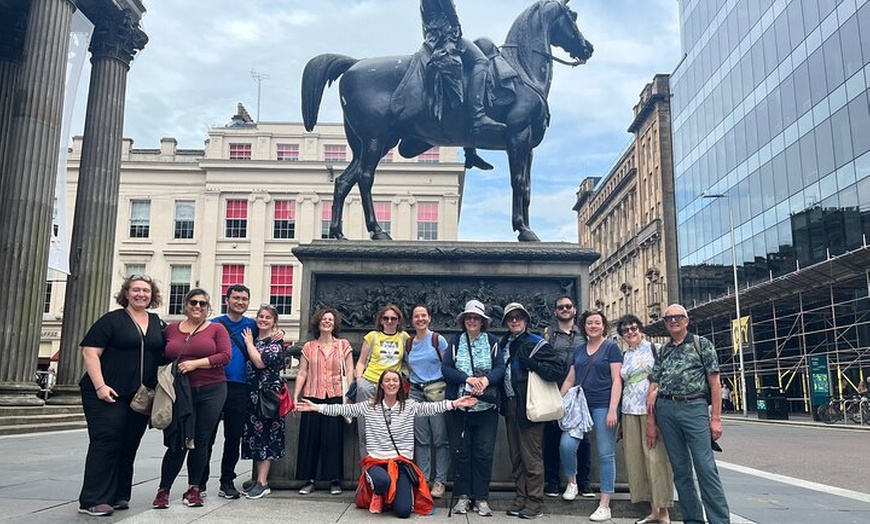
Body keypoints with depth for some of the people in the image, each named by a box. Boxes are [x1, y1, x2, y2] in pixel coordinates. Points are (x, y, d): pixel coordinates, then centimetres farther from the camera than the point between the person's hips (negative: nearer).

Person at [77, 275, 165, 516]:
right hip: (109, 394, -5)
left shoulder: (158, 324, 13)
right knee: (106, 441, -8)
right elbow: (90, 352, -8)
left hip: (141, 396, 5)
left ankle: (118, 495, 18)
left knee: (129, 446, 8)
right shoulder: (112, 320, -2)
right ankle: (93, 500, -3)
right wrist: (100, 386, -17)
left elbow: (164, 356, 19)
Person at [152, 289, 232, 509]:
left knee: (201, 441, 4)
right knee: (177, 442, -4)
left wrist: (195, 363, -15)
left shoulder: (216, 329, 4)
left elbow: (225, 355, -7)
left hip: (211, 391, -1)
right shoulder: (171, 329, 12)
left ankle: (194, 489, 17)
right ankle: (163, 489, 10)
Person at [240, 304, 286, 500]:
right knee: (254, 436, 8)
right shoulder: (252, 339, 16)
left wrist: (249, 343, -7)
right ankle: (258, 479, 15)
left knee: (265, 435, -6)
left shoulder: (276, 342, -4)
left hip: (268, 394, -6)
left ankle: (262, 482, -4)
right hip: (251, 394, 7)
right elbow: (247, 365, 17)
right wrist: (250, 342, 6)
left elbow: (260, 362, -17)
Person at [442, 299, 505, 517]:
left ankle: (481, 497, 13)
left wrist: (486, 380, -22)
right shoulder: (456, 342, 8)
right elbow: (445, 368, -2)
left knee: (484, 453, 2)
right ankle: (463, 496, 17)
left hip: (486, 407, 0)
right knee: (461, 452, 5)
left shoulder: (492, 342, 8)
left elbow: (500, 368, -2)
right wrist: (468, 379, -17)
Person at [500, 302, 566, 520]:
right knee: (516, 456, 13)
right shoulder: (504, 343, 13)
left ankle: (535, 503, 6)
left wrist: (531, 363, -21)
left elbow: (558, 370, -15)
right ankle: (521, 497, 23)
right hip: (511, 404, 7)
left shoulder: (536, 343, -8)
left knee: (531, 457, -2)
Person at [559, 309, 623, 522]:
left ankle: (604, 505, 8)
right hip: (580, 405, 4)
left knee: (605, 454, 0)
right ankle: (572, 482, 15)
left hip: (603, 406, -4)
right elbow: (570, 380, 17)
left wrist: (612, 410, -13)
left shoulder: (611, 347, 0)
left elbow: (616, 381, -5)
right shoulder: (579, 350, 14)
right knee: (566, 445, -12)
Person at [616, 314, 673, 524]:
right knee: (636, 458, 4)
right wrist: (620, 419, 15)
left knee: (656, 457, -6)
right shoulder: (624, 356, 16)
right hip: (630, 412, 6)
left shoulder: (652, 349, 1)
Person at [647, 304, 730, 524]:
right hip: (666, 410, 5)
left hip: (694, 407, -4)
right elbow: (654, 383, 17)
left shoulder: (702, 344, 4)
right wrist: (652, 394, -7)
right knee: (680, 468, 7)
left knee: (705, 467, -11)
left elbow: (714, 382, -1)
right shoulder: (663, 351, 16)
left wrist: (716, 418, -7)